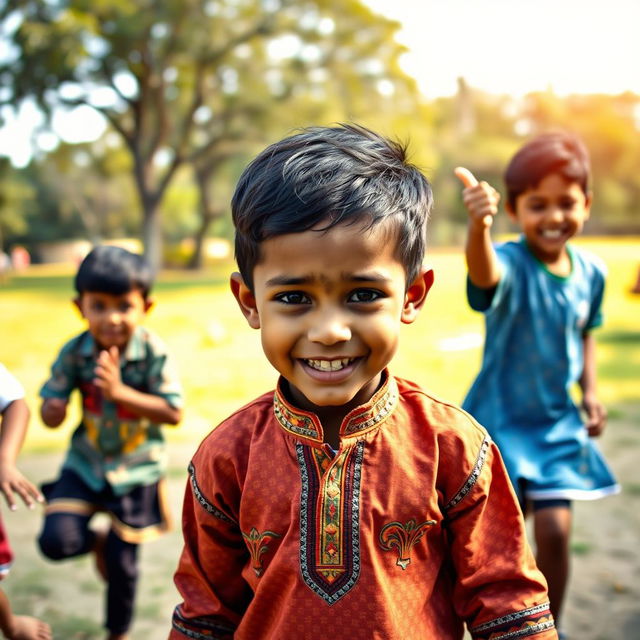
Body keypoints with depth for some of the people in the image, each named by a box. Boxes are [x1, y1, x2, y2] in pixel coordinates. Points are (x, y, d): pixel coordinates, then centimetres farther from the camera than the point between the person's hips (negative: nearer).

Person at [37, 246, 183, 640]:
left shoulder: (154, 354, -20)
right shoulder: (75, 352, -13)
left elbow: (174, 412, -22)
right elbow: (50, 408, -6)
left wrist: (120, 391, -32)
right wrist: (53, 409, -32)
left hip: (137, 469, -2)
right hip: (86, 463, 2)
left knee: (123, 563, 9)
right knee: (56, 541, -16)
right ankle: (99, 542, 21)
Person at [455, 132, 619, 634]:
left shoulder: (590, 272, -4)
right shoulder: (511, 263, -21)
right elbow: (484, 274, -47)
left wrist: (590, 391, 2)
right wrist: (478, 225, -68)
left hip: (559, 423, 3)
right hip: (501, 420, -3)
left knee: (555, 530, -1)